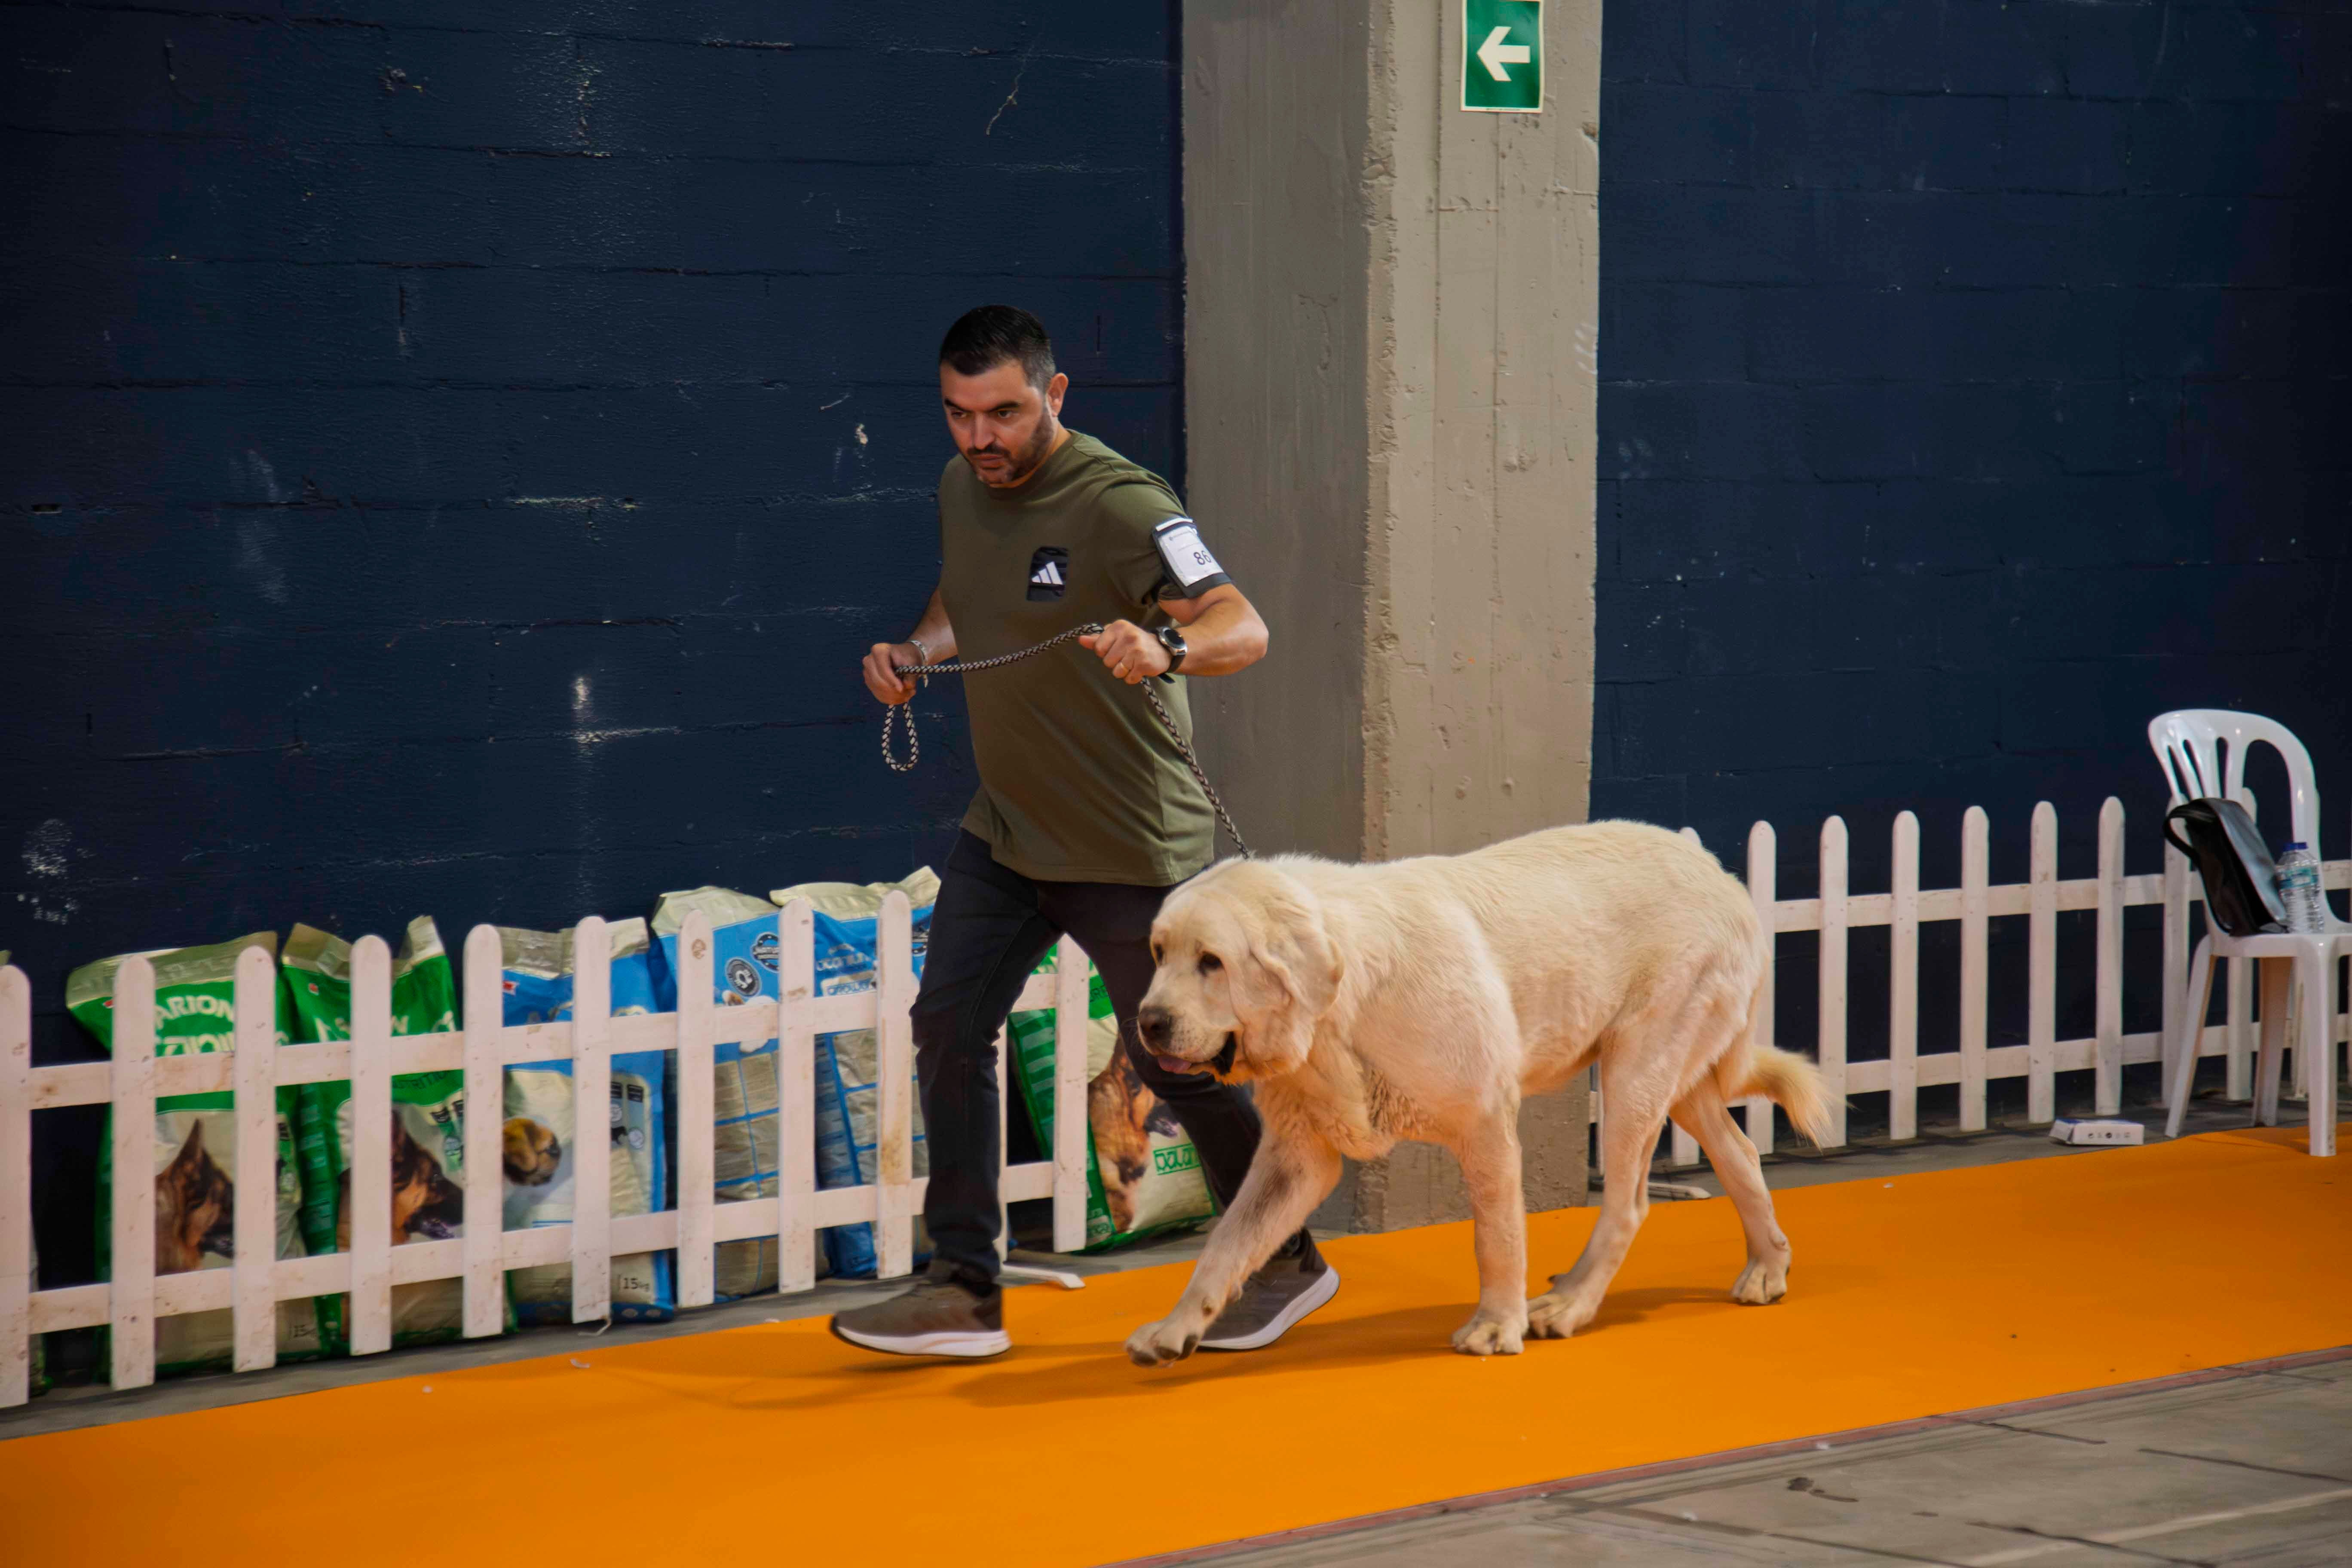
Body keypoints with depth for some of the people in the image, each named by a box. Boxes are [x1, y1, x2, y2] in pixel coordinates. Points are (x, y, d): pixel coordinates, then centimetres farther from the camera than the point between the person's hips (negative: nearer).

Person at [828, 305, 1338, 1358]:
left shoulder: (1119, 506, -21)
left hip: (1128, 842, -7)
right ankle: (963, 1289, 6)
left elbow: (1244, 629, -30)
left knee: (1174, 1061, 1)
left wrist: (1166, 648, -52)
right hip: (1004, 829, 7)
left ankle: (1285, 1261, 21)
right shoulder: (962, 487, 3)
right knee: (948, 1028, 0)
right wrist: (915, 653, 3)